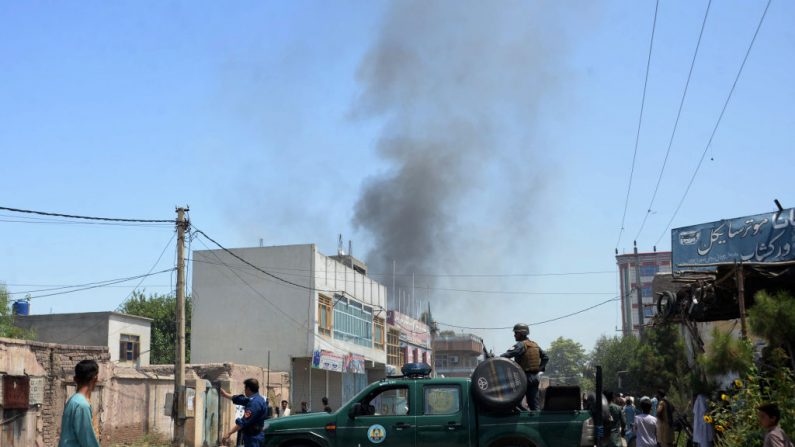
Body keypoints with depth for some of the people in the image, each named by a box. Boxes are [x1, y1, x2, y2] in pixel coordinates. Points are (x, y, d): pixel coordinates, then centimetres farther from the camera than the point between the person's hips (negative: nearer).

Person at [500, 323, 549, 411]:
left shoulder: (521, 345, -11)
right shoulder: (535, 345, 15)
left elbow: (509, 354, -26)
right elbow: (545, 358, 20)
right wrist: (540, 368, 14)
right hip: (535, 377, 8)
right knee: (533, 402, 8)